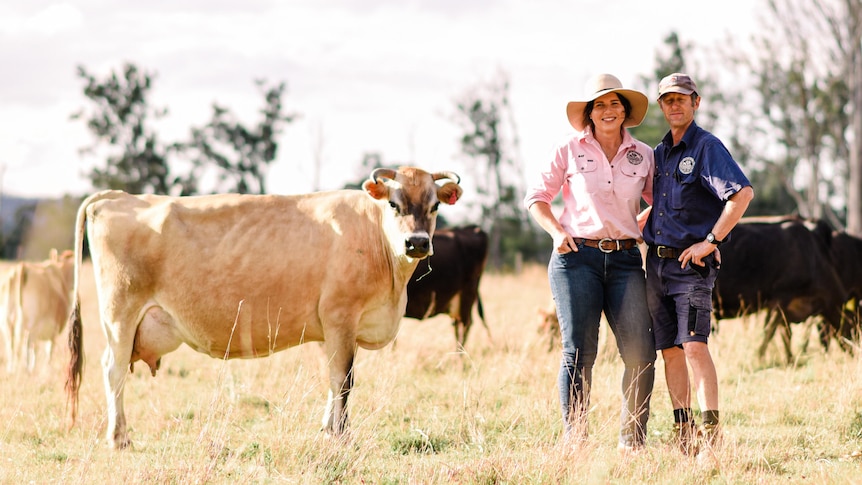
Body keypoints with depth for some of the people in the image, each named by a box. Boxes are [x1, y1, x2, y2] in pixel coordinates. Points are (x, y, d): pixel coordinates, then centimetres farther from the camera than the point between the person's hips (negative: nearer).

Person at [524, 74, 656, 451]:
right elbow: (536, 198, 10)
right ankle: (574, 441, 5)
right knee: (579, 352, -3)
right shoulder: (570, 151, 5)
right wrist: (556, 232, -5)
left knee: (641, 353, -7)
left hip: (625, 260, 2)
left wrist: (639, 231, 7)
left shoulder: (643, 156, 10)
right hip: (577, 257, -2)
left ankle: (632, 442, 5)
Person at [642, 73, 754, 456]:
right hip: (656, 262, 7)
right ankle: (683, 435, 8)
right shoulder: (660, 153, 16)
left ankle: (711, 435, -16)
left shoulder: (707, 147, -7)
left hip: (692, 263, -7)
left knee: (694, 346, -16)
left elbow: (743, 193, -20)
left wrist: (711, 241, -19)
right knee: (670, 350, 5)